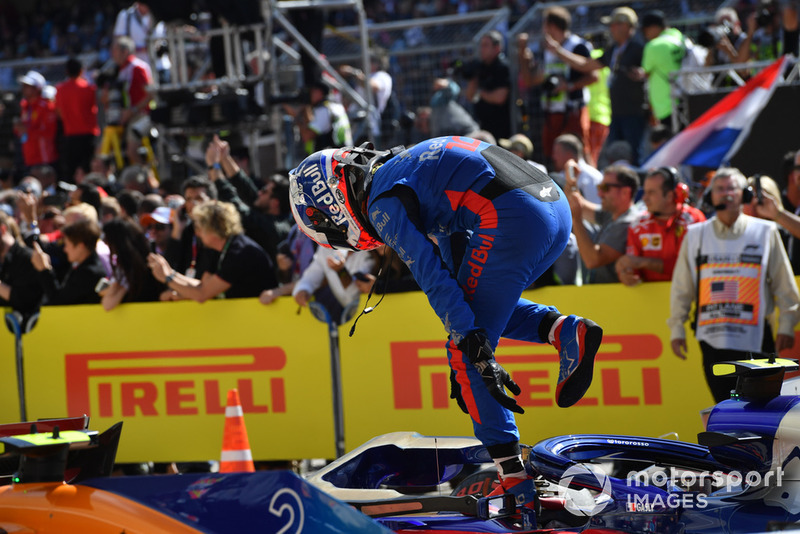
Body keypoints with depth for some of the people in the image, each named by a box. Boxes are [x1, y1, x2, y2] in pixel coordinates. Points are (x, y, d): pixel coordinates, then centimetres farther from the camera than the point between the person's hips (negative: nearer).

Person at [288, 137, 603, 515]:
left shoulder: (382, 204, 2)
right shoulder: (408, 167, 30)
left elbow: (434, 279, -8)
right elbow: (453, 265, 32)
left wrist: (473, 348, -11)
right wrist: (464, 346, 31)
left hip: (510, 220, -9)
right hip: (555, 205, 9)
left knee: (467, 356, 0)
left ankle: (514, 481, -4)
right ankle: (566, 332, 7)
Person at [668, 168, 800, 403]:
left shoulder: (765, 232, 5)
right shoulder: (695, 235, 10)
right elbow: (681, 288, 13)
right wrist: (676, 328, 9)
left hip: (755, 337, -2)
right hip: (712, 337, 2)